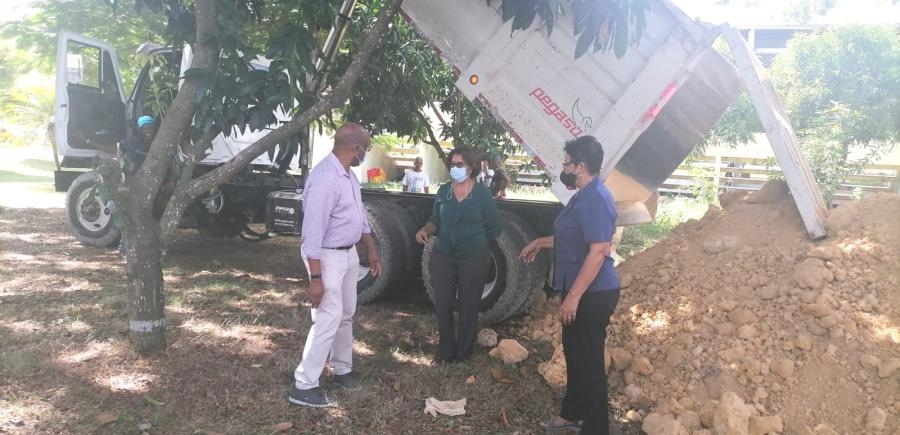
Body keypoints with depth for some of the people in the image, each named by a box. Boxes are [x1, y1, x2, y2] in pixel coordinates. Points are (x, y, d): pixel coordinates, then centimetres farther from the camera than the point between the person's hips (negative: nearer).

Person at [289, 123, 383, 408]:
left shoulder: (349, 176, 5)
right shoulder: (325, 179, -26)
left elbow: (360, 216, 17)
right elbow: (313, 231, -27)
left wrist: (372, 250, 20)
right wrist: (315, 278, -28)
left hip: (349, 254, 10)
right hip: (327, 257, -10)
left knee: (346, 315, 18)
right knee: (328, 320, -7)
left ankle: (342, 370, 34)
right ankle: (304, 386, 4)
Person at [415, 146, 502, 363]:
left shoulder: (482, 193, -6)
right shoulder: (443, 191, 3)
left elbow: (494, 227, 1)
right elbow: (436, 220, 12)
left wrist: (474, 241, 6)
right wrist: (425, 230, -9)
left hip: (474, 259, -3)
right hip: (443, 257, 3)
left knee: (468, 306, 8)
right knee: (443, 305, 5)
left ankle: (463, 351, 23)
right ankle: (446, 350, 21)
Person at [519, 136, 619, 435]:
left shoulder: (596, 199, -21)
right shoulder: (585, 196, 12)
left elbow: (599, 251, -28)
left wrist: (573, 296, -27)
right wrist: (540, 243, 30)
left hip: (591, 295, -11)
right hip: (581, 292, 11)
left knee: (589, 361, 0)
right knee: (574, 353, 21)